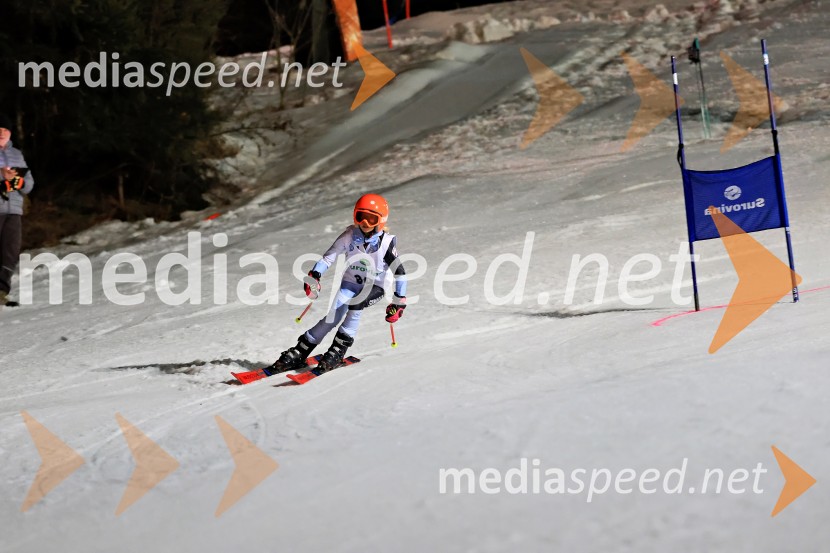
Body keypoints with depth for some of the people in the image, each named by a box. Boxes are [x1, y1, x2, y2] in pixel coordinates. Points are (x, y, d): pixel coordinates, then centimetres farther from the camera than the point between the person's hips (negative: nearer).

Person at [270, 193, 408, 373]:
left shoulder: (386, 242, -18)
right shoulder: (350, 235, -12)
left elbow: (400, 272, -12)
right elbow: (329, 256, -8)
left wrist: (398, 302, -14)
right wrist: (314, 276, -22)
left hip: (374, 287, -2)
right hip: (350, 283, 2)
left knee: (355, 305, -32)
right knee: (333, 317, -17)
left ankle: (338, 351, -21)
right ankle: (298, 354, -11)